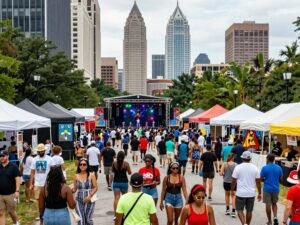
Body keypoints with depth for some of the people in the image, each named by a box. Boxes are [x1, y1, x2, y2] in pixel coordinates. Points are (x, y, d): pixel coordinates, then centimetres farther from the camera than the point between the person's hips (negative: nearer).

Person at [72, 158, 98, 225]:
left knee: (88, 219, 5)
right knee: (81, 219, -3)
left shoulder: (91, 175, -3)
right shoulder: (76, 176, 2)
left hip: (89, 200, -1)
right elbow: (74, 189, 7)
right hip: (79, 200, 1)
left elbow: (95, 188, -3)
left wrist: (90, 195, -16)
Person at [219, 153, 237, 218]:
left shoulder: (224, 164, -9)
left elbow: (221, 173, -11)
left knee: (227, 194, 21)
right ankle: (233, 211, -3)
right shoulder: (235, 165, -10)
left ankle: (227, 209, 29)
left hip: (226, 182, 1)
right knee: (233, 195, 9)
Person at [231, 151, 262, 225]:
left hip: (241, 193, -3)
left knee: (240, 210, 7)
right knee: (249, 211, 14)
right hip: (251, 193, 3)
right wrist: (259, 193, 10)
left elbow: (234, 180, -6)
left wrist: (232, 190, 9)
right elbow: (258, 182, 2)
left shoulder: (238, 167, -8)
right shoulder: (255, 168, -1)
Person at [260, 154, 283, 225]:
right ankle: (275, 217, -2)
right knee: (274, 203, 19)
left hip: (267, 189, -3)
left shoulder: (265, 168, -10)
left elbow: (261, 179, -8)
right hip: (276, 188, 3)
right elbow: (281, 179, 7)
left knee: (268, 204, 4)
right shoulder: (279, 168, 1)